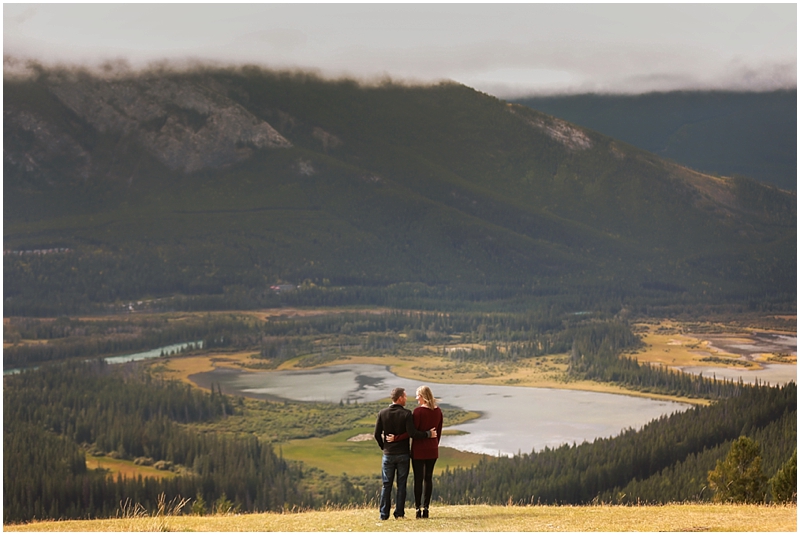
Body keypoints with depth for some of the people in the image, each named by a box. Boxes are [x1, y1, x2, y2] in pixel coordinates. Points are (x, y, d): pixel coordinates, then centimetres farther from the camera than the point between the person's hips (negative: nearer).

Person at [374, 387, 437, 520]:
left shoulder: (382, 413, -1)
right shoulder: (406, 414, -10)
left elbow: (377, 434, 0)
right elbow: (412, 433, -17)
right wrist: (428, 434, -7)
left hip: (388, 454, 2)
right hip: (403, 454, -2)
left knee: (386, 485, 6)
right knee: (401, 485, 6)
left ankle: (384, 514, 2)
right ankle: (399, 513, 5)